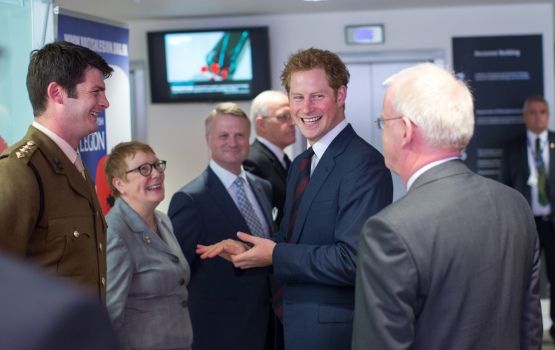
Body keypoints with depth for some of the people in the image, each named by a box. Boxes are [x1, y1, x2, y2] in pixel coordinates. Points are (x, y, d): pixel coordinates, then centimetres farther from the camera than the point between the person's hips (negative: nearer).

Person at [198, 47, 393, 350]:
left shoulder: (364, 164, -18)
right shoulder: (300, 164, 10)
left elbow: (354, 259, -24)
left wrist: (276, 255, -17)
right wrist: (246, 250, -1)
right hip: (292, 325, 8)